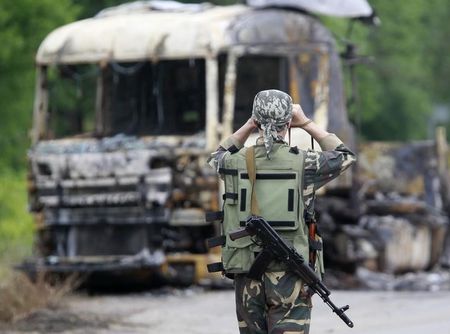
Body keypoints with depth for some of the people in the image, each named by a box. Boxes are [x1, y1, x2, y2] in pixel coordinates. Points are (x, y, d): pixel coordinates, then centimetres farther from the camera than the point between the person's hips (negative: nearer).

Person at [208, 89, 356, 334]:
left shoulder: (237, 162, 0)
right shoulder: (302, 163, -5)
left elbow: (218, 158, 27)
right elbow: (345, 156, 15)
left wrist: (248, 126, 21)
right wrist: (307, 124, 17)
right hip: (290, 276, -3)